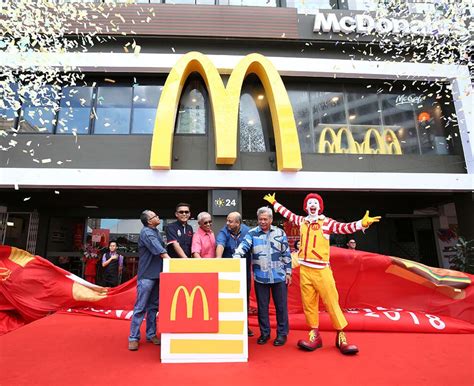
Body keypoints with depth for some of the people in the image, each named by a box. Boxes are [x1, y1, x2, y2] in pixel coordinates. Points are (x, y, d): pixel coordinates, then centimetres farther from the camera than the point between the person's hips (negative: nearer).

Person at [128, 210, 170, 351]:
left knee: (153, 306, 13)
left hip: (157, 274, 8)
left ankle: (151, 334, 23)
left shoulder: (156, 232, 13)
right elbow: (159, 251, -22)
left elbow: (162, 248, 14)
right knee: (140, 308, -2)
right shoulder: (146, 232, -12)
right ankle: (133, 337, 9)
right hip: (147, 275, -8)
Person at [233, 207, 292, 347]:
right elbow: (242, 247, -15)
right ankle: (264, 333, 29)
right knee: (262, 307, 12)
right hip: (260, 277, 0)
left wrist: (288, 272, 4)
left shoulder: (280, 233, 3)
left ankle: (282, 333, 26)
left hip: (279, 276, 0)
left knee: (281, 306, 9)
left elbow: (286, 254, 6)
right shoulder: (252, 233, -1)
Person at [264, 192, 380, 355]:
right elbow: (288, 214, 26)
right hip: (304, 270, 4)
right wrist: (274, 203, 34)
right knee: (308, 303, 7)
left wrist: (362, 223, -36)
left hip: (321, 270, -4)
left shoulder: (326, 222, -4)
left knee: (332, 302, -1)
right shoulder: (302, 221, 10)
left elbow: (343, 227, -18)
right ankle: (315, 336, 18)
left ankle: (341, 337, 11)